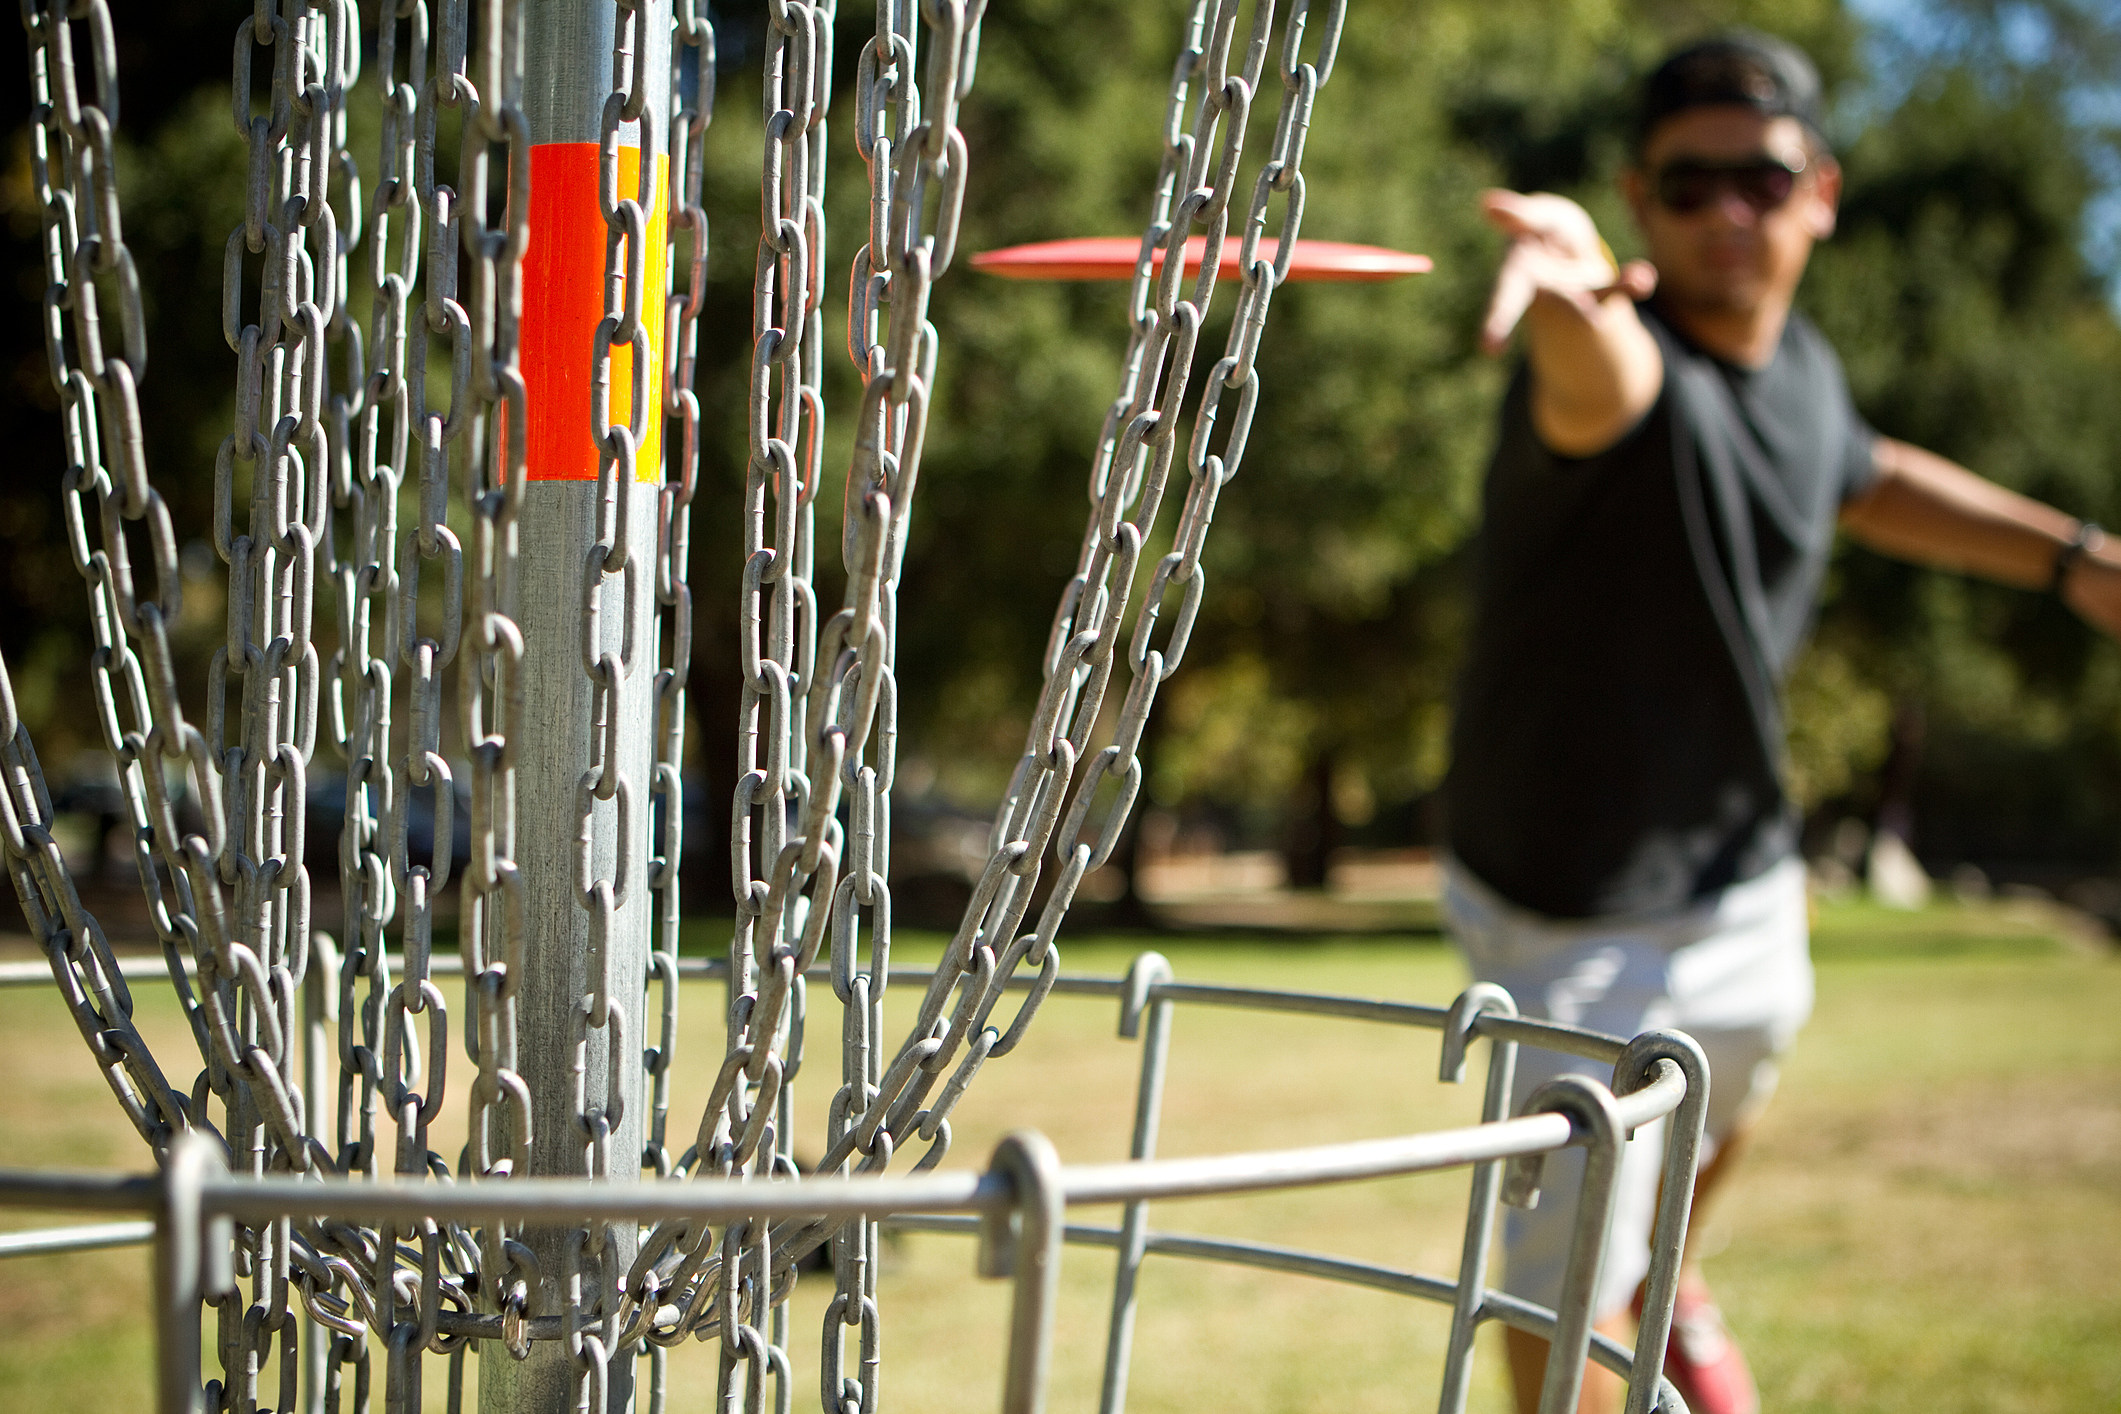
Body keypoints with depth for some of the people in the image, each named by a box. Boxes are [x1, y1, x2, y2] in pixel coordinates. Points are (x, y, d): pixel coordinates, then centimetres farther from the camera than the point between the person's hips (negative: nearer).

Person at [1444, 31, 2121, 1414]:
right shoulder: (1625, 360, -29)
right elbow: (1601, 387, -56)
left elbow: (1862, 477, 19)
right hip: (1570, 920, -7)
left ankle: (1673, 1288, 64)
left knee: (1722, 1109, 32)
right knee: (1569, 1284, -1)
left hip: (1741, 876, 7)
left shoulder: (1801, 364, -5)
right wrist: (1577, 302, -80)